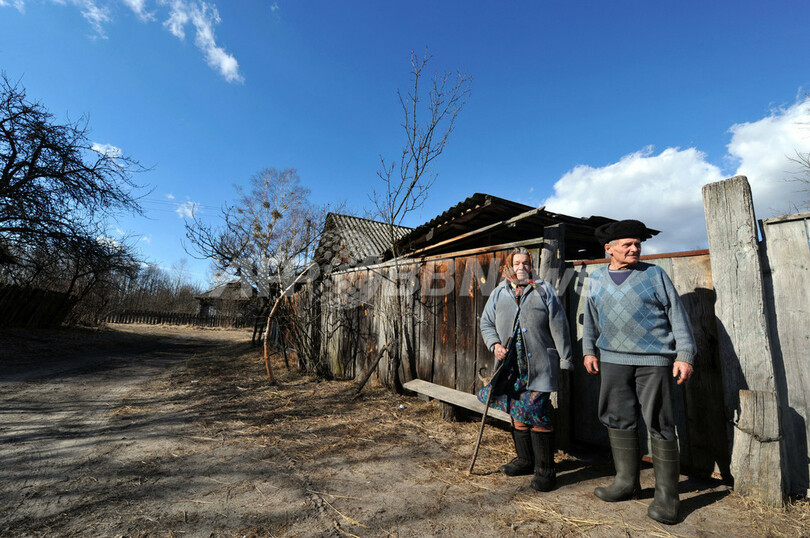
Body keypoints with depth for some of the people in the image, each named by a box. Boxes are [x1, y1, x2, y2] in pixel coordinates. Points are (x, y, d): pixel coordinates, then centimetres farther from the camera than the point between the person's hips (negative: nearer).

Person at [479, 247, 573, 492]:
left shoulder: (543, 290, 4)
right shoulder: (499, 293, 11)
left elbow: (559, 326, 2)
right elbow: (486, 323, 14)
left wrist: (565, 360, -1)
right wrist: (495, 344, -4)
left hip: (539, 366, -3)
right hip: (511, 366, 3)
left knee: (538, 415, -4)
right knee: (517, 413, 12)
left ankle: (545, 469, 13)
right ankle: (525, 460, 30)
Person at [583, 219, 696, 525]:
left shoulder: (654, 275, 1)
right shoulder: (597, 279, 9)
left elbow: (677, 315, -1)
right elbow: (591, 319, 16)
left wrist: (685, 354, -7)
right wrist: (589, 350, 11)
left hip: (653, 361, -3)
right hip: (613, 359, 4)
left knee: (659, 425, 1)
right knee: (618, 420, 10)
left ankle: (666, 495, 16)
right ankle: (626, 482, 25)